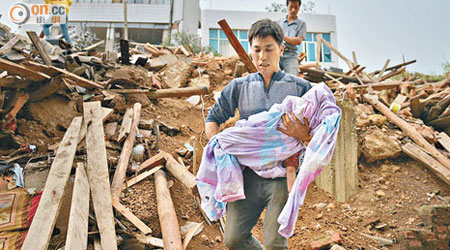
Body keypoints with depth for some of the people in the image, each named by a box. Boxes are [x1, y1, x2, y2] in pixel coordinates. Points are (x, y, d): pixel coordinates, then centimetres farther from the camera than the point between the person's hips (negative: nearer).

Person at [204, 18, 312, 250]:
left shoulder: (300, 87, 5)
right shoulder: (239, 87, 10)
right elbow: (213, 118, 17)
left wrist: (305, 136, -16)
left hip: (284, 175, -2)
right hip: (250, 174, 3)